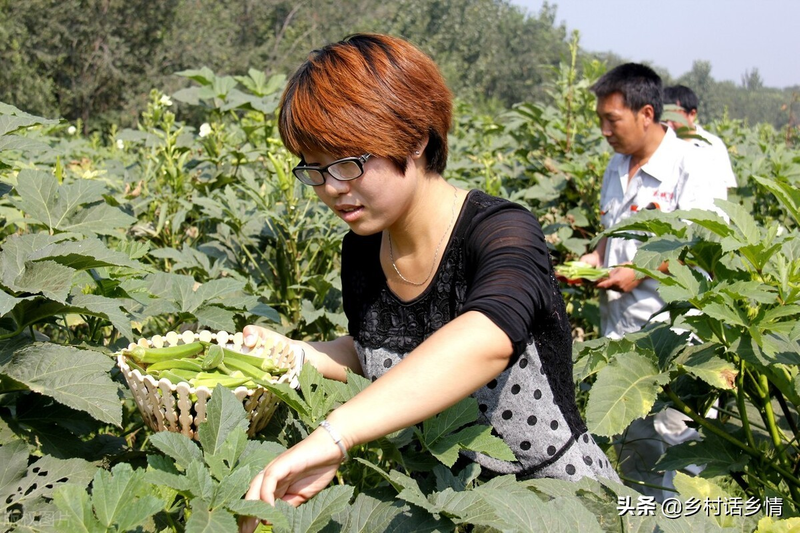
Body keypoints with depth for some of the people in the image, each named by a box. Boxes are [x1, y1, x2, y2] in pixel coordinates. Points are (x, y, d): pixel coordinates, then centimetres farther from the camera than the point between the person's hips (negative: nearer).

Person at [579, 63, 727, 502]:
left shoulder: (688, 166, -12)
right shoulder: (616, 167, 12)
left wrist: (638, 273, -20)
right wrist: (593, 259, 5)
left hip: (668, 331, -8)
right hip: (618, 326, 8)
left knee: (673, 439, -2)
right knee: (629, 443, 16)